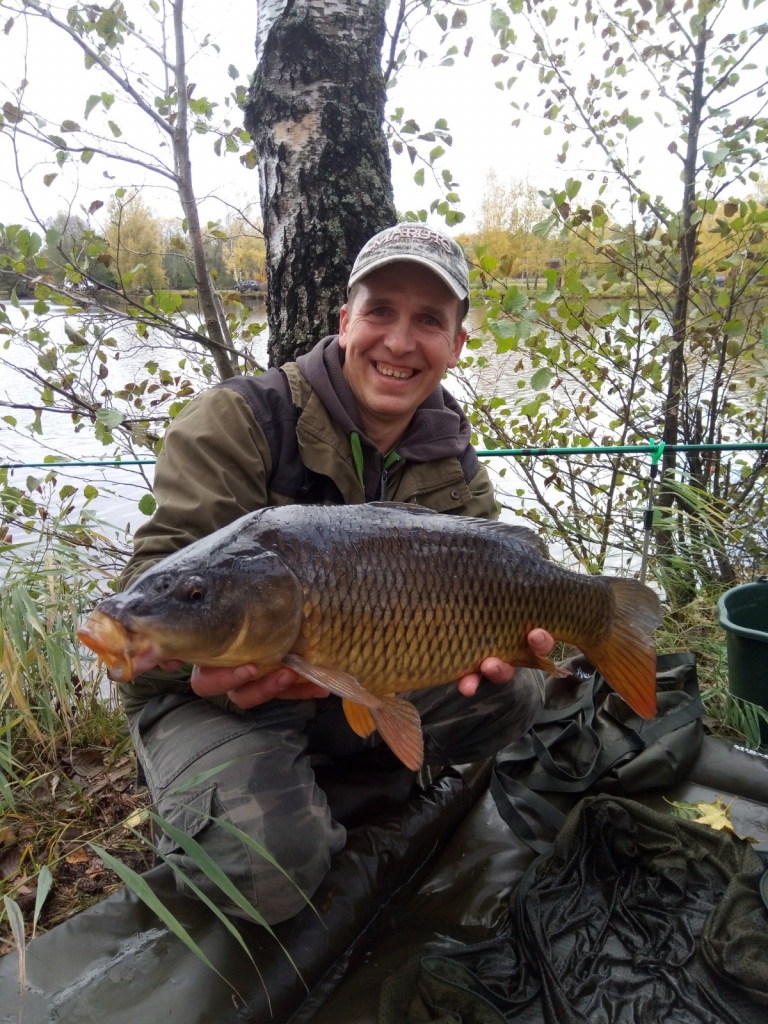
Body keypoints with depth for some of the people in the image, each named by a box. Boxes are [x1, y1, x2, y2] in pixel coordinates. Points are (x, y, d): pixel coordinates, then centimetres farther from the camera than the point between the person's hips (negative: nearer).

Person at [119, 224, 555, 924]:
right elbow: (160, 568, -20)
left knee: (512, 700, -9)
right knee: (270, 865, -28)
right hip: (211, 692, -4)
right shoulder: (241, 419, -17)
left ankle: (340, 783, 8)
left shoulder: (457, 472, -1)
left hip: (360, 682, 5)